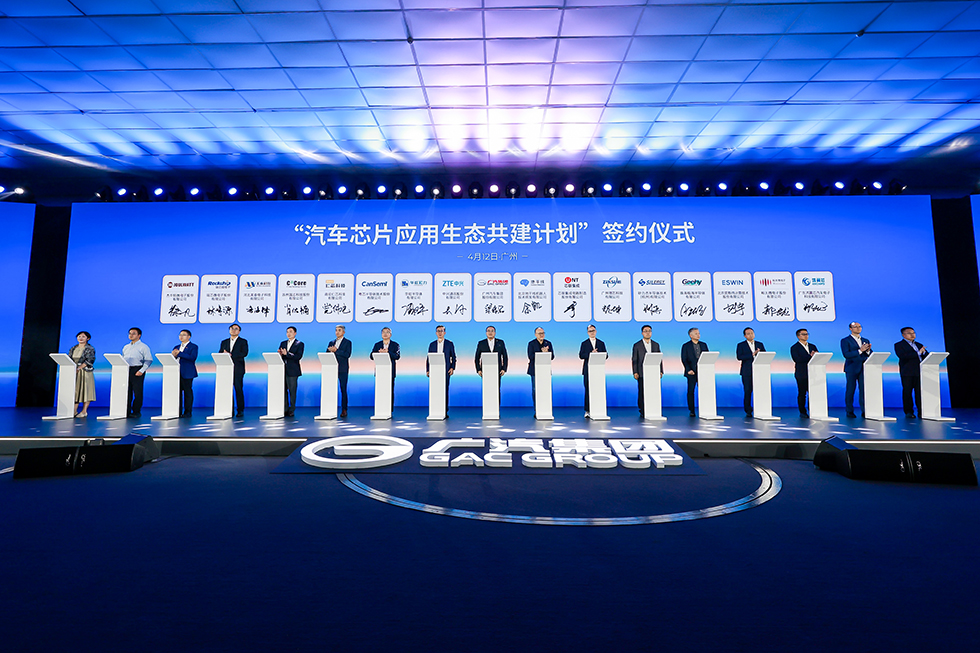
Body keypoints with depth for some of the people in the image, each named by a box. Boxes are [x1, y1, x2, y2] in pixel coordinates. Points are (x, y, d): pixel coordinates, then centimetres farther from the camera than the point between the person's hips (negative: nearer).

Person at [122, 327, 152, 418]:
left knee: (137, 392, -4)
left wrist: (141, 371, -16)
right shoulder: (126, 347, 18)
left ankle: (136, 412, 3)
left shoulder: (143, 347, -1)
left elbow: (148, 360, -8)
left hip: (137, 371, -6)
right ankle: (127, 412, 12)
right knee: (127, 392, 5)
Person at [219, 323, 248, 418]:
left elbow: (244, 353, -8)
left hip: (238, 369, -4)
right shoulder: (224, 342, 20)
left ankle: (240, 410, -1)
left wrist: (231, 355, -15)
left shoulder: (243, 342, 7)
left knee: (239, 389, -6)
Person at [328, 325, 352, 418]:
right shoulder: (331, 342, 18)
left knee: (343, 390, -2)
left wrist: (336, 350, -15)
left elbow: (347, 354, -11)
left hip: (342, 369, -4)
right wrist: (330, 350, -10)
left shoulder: (347, 342, 3)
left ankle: (344, 410, 2)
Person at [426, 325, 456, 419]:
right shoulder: (432, 344, 13)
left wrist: (452, 367, -4)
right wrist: (427, 370, 5)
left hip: (445, 370, -2)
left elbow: (453, 357, 8)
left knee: (445, 390, -3)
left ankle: (445, 412, 3)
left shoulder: (449, 343, 8)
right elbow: (428, 358, 13)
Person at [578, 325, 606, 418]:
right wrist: (590, 353, -15)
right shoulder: (584, 343, 9)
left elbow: (606, 355, 9)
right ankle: (587, 410, 1)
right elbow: (581, 356, -2)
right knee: (588, 389, -3)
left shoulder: (601, 343, 15)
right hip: (588, 369, -1)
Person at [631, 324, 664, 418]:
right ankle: (642, 412, 6)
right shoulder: (637, 345, 5)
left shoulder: (656, 345, 15)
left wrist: (661, 371, 6)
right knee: (642, 393, -2)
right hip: (642, 373, -2)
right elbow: (634, 360, 2)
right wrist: (635, 372, -7)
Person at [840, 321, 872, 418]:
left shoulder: (866, 340, 16)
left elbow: (870, 355, 12)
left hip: (863, 368, 4)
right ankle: (850, 411, 6)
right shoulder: (845, 340, -1)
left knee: (863, 390, 2)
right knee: (850, 390, -1)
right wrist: (860, 350, -20)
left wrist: (868, 351, -9)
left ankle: (864, 411, 9)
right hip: (851, 369, -4)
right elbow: (846, 355, -13)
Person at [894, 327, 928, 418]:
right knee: (907, 392, 0)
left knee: (920, 392, 0)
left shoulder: (919, 345, 20)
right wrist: (918, 353, -15)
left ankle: (921, 411, 6)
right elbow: (902, 356, -15)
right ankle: (908, 412, 7)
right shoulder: (899, 345, 1)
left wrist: (924, 352, -7)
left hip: (920, 372, 5)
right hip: (907, 373, -5)